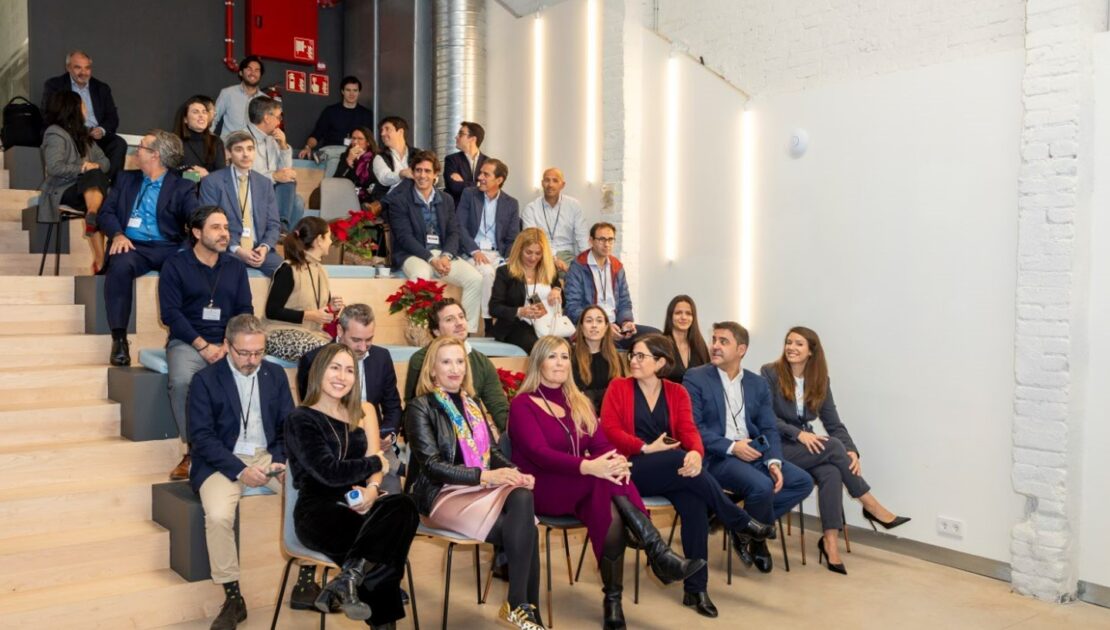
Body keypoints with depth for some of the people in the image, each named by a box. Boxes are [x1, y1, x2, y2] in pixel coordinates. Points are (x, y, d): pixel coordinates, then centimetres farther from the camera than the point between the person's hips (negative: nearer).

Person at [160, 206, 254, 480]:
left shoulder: (236, 267, 16)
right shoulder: (175, 264, 5)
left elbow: (245, 311, 10)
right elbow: (170, 312, -4)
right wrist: (203, 346, -13)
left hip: (228, 344, 2)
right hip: (187, 342, -2)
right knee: (181, 381, -34)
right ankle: (192, 449, -18)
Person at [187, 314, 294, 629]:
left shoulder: (276, 374, 8)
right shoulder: (205, 380, -3)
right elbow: (201, 436, -9)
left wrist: (283, 461, -12)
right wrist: (240, 470, -20)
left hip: (269, 457, 3)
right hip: (225, 461, -3)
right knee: (218, 515, -32)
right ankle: (233, 597, -14)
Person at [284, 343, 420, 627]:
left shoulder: (362, 413, 18)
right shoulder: (301, 419, -2)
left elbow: (375, 460, 5)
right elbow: (330, 472, -14)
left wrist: (372, 490, -18)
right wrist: (375, 463, 0)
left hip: (357, 504, 5)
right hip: (319, 511, -5)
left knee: (404, 506, -32)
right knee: (385, 542, -34)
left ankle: (349, 580, -33)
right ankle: (383, 621, -18)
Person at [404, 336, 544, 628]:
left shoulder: (472, 404, 19)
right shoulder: (420, 408, -2)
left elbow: (493, 451, 15)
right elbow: (432, 464, -12)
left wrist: (515, 472, -8)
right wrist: (484, 475, -23)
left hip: (481, 489, 6)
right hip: (442, 494, -5)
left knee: (522, 496, -30)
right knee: (524, 529, -27)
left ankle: (521, 605, -25)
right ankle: (523, 606, -13)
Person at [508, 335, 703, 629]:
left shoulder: (579, 403, 16)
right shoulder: (523, 404, -4)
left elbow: (601, 444, 4)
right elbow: (539, 453, -19)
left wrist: (617, 459, -22)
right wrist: (588, 467, -35)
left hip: (581, 490, 5)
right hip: (541, 489, -5)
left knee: (612, 514, -31)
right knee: (604, 477, -33)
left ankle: (614, 600, -26)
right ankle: (657, 551, -35)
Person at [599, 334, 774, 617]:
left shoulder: (677, 393, 12)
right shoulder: (619, 387, 6)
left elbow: (688, 430, -1)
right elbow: (608, 429, -5)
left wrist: (696, 453, -25)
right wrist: (645, 448, -17)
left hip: (672, 470, 3)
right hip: (634, 468, -3)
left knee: (694, 501, -29)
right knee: (683, 463, -32)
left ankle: (696, 588, -21)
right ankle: (741, 524, -17)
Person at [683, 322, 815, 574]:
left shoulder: (758, 383, 12)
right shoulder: (695, 378, -4)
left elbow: (769, 429, 7)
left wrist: (774, 462, -12)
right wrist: (731, 447, -19)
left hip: (753, 452, 6)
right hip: (715, 457, -6)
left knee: (803, 481, -10)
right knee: (762, 486, -29)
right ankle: (756, 537, 2)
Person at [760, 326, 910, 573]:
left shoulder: (820, 380, 8)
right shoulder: (770, 373, -6)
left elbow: (834, 423, 3)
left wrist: (851, 451, -15)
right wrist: (798, 434, -25)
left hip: (808, 447, 4)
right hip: (778, 449, -4)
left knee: (831, 473, -30)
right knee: (833, 446, -27)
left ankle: (830, 541, -29)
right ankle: (872, 506, -14)